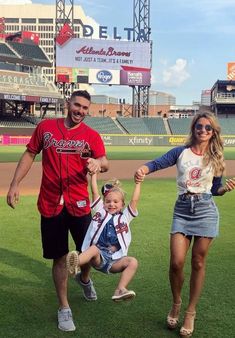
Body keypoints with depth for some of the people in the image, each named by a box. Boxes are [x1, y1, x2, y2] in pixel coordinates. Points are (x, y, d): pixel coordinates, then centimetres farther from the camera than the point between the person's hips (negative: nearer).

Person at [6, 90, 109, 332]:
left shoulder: (91, 135, 1)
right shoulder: (45, 127, 3)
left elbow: (105, 163, -10)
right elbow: (29, 154, 8)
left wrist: (97, 162, -35)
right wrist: (14, 184, 2)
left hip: (79, 205, 0)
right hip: (50, 205, 0)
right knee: (59, 257, 7)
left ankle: (84, 279, 44)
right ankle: (64, 308, 24)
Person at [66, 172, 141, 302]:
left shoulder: (125, 216, 16)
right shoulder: (100, 211, 14)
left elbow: (134, 200, 5)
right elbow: (95, 192, 8)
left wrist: (138, 183, 1)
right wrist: (94, 173, 6)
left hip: (115, 260, 1)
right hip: (98, 257, -1)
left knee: (133, 262, -26)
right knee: (94, 249, -35)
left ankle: (120, 290, -34)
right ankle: (75, 264, -64)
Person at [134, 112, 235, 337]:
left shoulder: (215, 158, 9)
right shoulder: (181, 152, 5)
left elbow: (215, 190, 14)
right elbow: (158, 163, -10)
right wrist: (143, 169, -32)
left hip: (205, 210, 1)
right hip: (182, 210, 0)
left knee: (198, 263, 3)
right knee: (177, 262, -9)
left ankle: (190, 312, 19)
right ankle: (176, 304, 19)